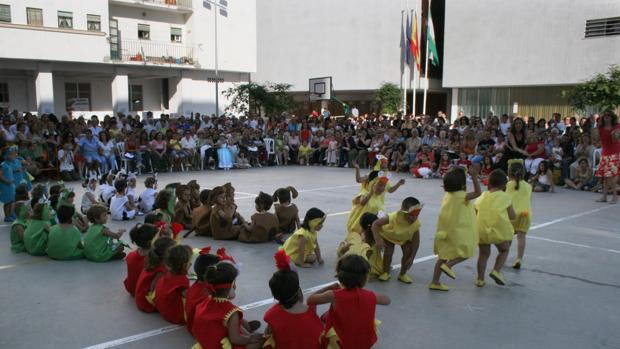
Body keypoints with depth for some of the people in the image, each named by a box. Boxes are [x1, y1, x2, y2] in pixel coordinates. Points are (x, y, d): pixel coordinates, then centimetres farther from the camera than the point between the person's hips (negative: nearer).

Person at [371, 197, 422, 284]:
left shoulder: (416, 223, -34)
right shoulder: (393, 217, -43)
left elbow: (416, 241, -23)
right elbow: (375, 224, -37)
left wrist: (412, 258, -24)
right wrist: (378, 240, -47)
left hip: (406, 238, 3)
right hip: (389, 235, -2)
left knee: (408, 252, -12)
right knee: (388, 251, -15)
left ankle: (403, 274, 11)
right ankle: (386, 272, 10)